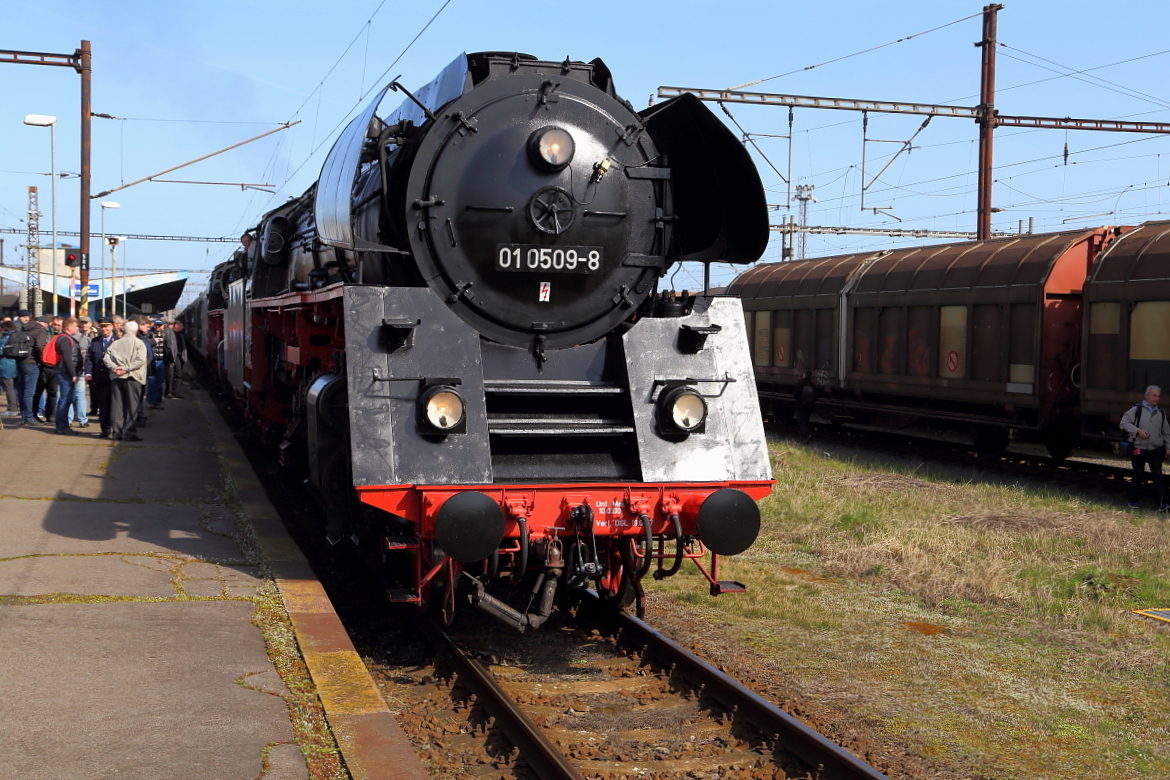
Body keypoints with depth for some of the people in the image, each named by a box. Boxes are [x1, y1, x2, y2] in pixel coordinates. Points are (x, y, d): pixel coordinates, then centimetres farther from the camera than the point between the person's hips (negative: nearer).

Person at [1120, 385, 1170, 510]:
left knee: (1157, 475, -4)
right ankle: (1133, 500, 19)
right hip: (1138, 449, -3)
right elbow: (1124, 423, -6)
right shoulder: (1136, 409, -3)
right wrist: (1138, 430, -17)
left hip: (1156, 449, 3)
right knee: (1138, 475, 6)